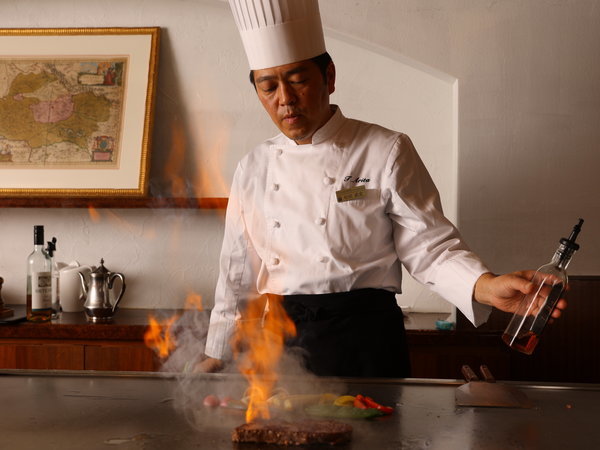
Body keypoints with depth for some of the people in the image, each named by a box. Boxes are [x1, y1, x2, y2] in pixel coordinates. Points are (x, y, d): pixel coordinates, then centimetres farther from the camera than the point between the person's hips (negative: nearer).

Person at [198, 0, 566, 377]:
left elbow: (428, 246, -5)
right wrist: (215, 356, 15)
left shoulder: (386, 152, -3)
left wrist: (488, 287, -23)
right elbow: (238, 274, 14)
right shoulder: (254, 169, 9)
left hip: (362, 341, -3)